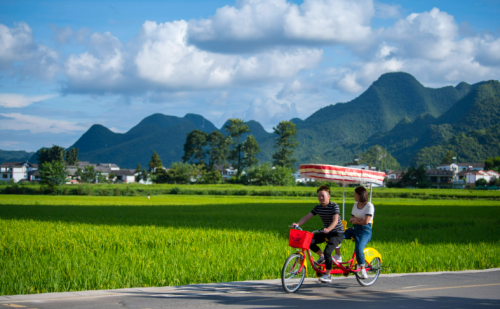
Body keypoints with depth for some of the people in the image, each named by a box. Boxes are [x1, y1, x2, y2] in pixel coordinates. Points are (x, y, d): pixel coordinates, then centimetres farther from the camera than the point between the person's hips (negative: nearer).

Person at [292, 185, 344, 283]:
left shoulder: (334, 206, -16)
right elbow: (307, 217, -3)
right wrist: (297, 224, -20)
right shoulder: (318, 207, 2)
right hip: (326, 232, 7)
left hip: (337, 233, -7)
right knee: (310, 242, -16)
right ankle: (321, 256, 8)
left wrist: (328, 229, -47)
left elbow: (335, 220, -29)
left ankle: (328, 275, -11)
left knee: (327, 251, -24)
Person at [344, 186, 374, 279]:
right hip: (355, 229, 8)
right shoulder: (356, 205, 15)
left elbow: (366, 221, -17)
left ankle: (363, 271, -19)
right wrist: (353, 219, -7)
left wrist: (355, 221, -2)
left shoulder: (369, 206, -9)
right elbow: (351, 219, 17)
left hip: (365, 230, -8)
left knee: (358, 249, -31)